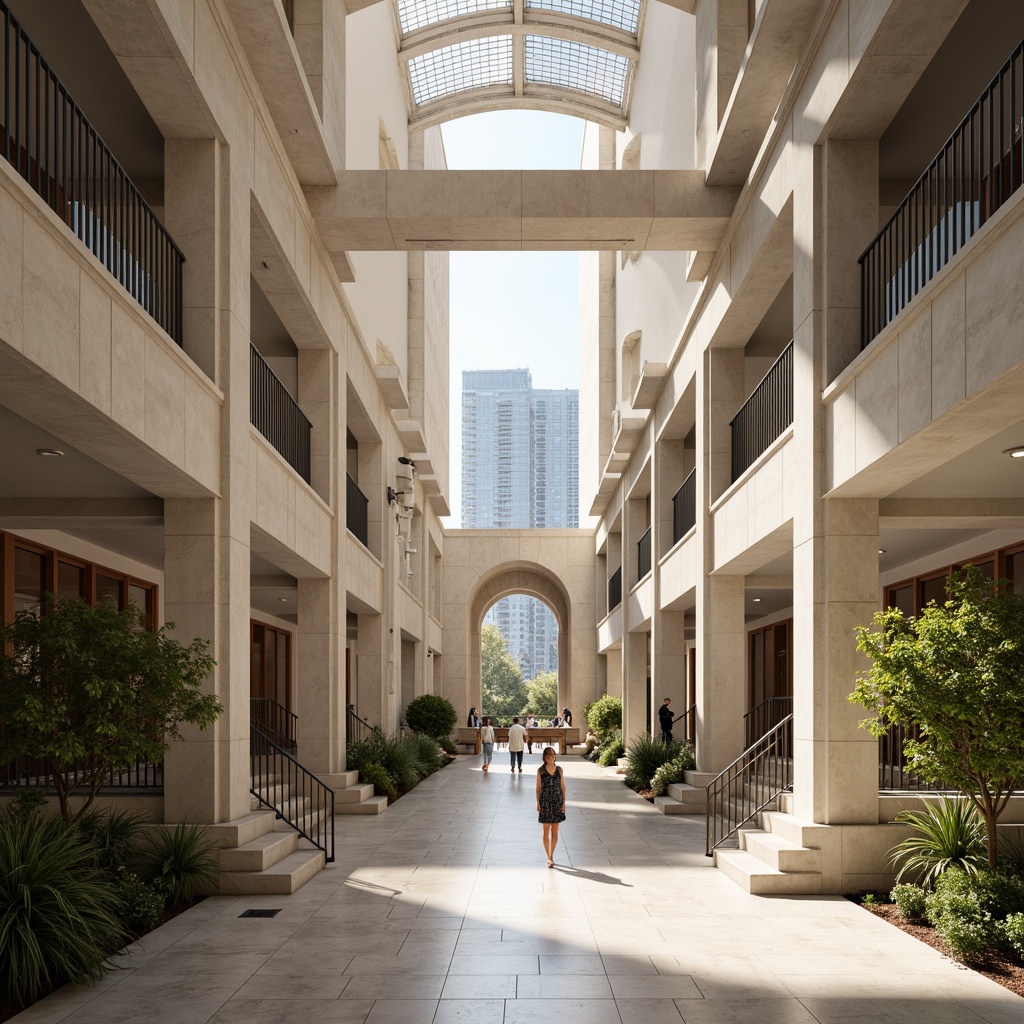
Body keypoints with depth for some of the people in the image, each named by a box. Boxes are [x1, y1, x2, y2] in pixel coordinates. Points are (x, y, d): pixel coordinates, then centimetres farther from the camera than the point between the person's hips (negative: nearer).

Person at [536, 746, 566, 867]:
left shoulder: (559, 770, 3)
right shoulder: (541, 770, -1)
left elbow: (563, 786, 6)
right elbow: (538, 787, 2)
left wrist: (564, 802, 1)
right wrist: (538, 802, -3)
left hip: (557, 801, 2)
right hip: (545, 801, -1)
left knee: (555, 831, 6)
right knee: (546, 830, -1)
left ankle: (551, 855, 19)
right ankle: (549, 857, 4)